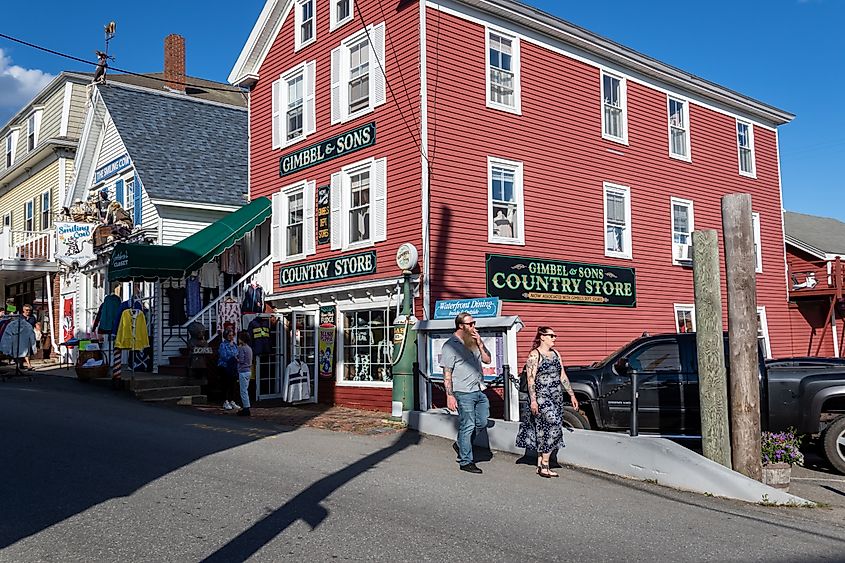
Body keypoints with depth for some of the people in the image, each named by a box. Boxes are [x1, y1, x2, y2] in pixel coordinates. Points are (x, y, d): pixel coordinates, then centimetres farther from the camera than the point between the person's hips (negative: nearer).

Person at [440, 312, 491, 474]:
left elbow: (487, 359, 12)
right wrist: (450, 395, -15)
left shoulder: (474, 342, 15)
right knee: (467, 426, -2)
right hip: (463, 393, -7)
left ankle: (463, 446, 32)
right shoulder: (451, 345, -7)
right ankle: (466, 462, 8)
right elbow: (447, 373, -10)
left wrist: (480, 343, -1)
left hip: (479, 391, 7)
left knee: (482, 423, 12)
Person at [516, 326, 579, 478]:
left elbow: (563, 376, 17)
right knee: (552, 427, -14)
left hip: (556, 397, 7)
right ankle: (544, 466, -7)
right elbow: (530, 379, -12)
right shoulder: (534, 355, -8)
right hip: (541, 397, -7)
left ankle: (540, 464, 15)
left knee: (544, 431, 9)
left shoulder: (555, 354, 14)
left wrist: (572, 395, 15)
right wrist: (533, 400, -19)